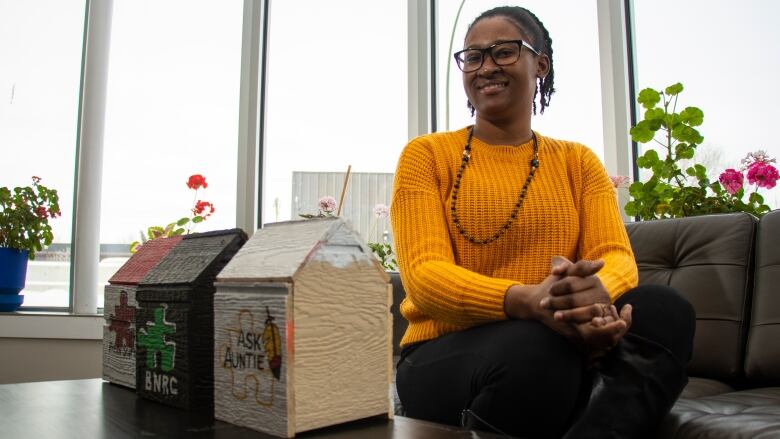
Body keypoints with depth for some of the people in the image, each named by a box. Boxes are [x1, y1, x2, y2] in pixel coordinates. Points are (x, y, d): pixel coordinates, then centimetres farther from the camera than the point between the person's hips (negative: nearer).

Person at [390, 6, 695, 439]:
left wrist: (597, 291, -29)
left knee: (665, 309, -24)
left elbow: (616, 256, -2)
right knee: (539, 344, -36)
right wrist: (528, 301, -31)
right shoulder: (426, 155, 2)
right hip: (446, 355, -3)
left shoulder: (578, 162, 13)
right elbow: (423, 273, -12)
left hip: (560, 346, 4)